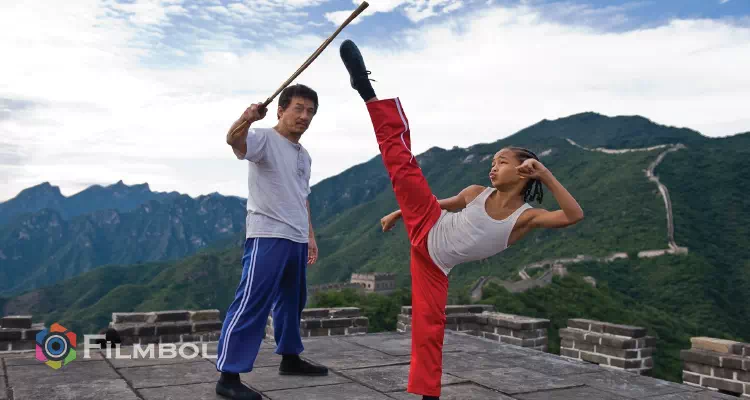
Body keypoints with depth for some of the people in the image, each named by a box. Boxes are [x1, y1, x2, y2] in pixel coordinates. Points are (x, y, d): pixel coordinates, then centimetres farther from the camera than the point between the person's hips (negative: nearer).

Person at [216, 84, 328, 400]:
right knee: (251, 304, -12)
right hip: (267, 236, -9)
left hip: (296, 240, 9)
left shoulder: (304, 156, 18)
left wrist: (310, 236, 22)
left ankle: (290, 358, 35)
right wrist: (246, 119, -51)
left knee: (292, 300, 19)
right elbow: (234, 140, -30)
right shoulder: (265, 138, -7)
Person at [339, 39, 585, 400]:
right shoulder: (477, 193, 0)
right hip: (426, 230, 1)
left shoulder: (527, 217, -9)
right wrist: (399, 213, 22)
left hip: (436, 264, -1)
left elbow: (574, 215, -24)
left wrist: (546, 175, -30)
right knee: (402, 160, -15)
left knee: (430, 326, -2)